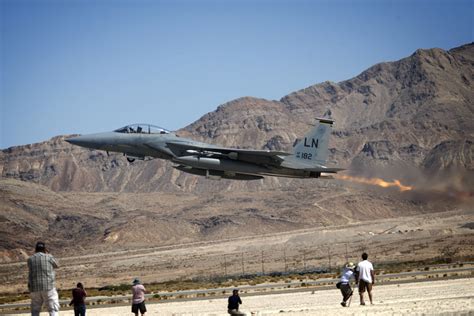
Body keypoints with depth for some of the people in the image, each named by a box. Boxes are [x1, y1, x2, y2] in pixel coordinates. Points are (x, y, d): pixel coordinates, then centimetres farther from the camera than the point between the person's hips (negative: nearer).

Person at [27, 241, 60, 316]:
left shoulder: (30, 259, 8)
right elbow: (57, 265, 20)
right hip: (48, 287, -3)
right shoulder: (48, 257, 1)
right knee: (53, 310, -2)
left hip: (35, 288, 3)